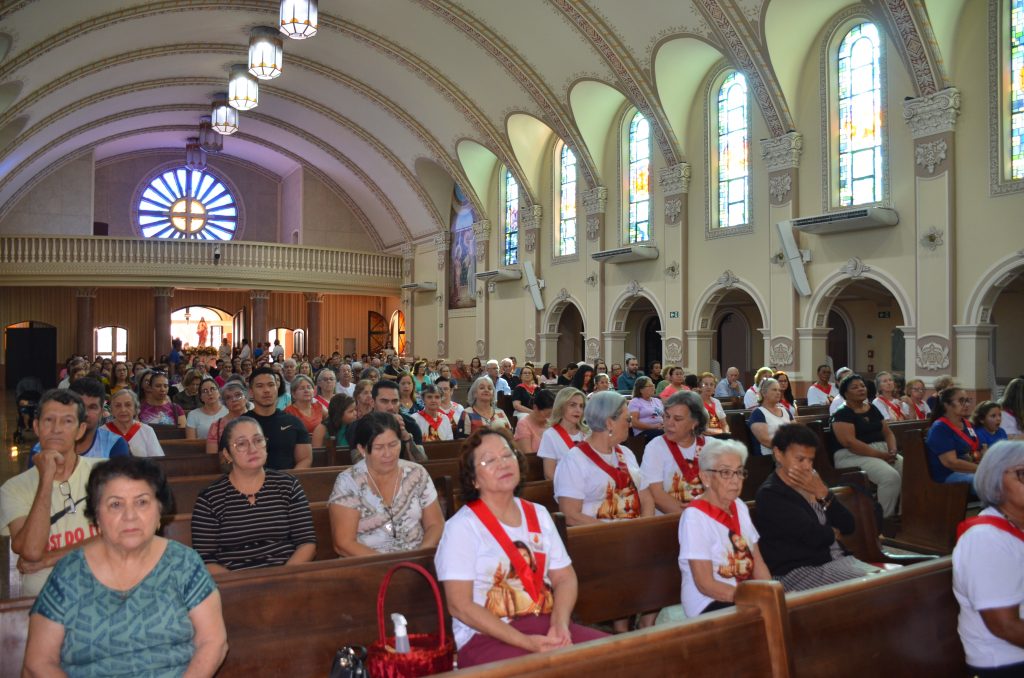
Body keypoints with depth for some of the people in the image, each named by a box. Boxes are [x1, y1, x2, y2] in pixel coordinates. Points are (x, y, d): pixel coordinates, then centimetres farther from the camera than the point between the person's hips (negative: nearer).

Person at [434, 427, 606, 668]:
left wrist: (560, 625, -10)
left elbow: (565, 577, 10)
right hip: (487, 637, -6)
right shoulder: (462, 526, -7)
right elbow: (460, 605, -12)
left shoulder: (538, 515, 11)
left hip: (546, 626, 6)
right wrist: (525, 641, -19)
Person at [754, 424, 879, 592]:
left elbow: (848, 526, 7)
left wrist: (822, 493, -6)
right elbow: (815, 537, -19)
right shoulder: (770, 494, -13)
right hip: (798, 571, -8)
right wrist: (833, 532, 4)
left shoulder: (813, 482, 12)